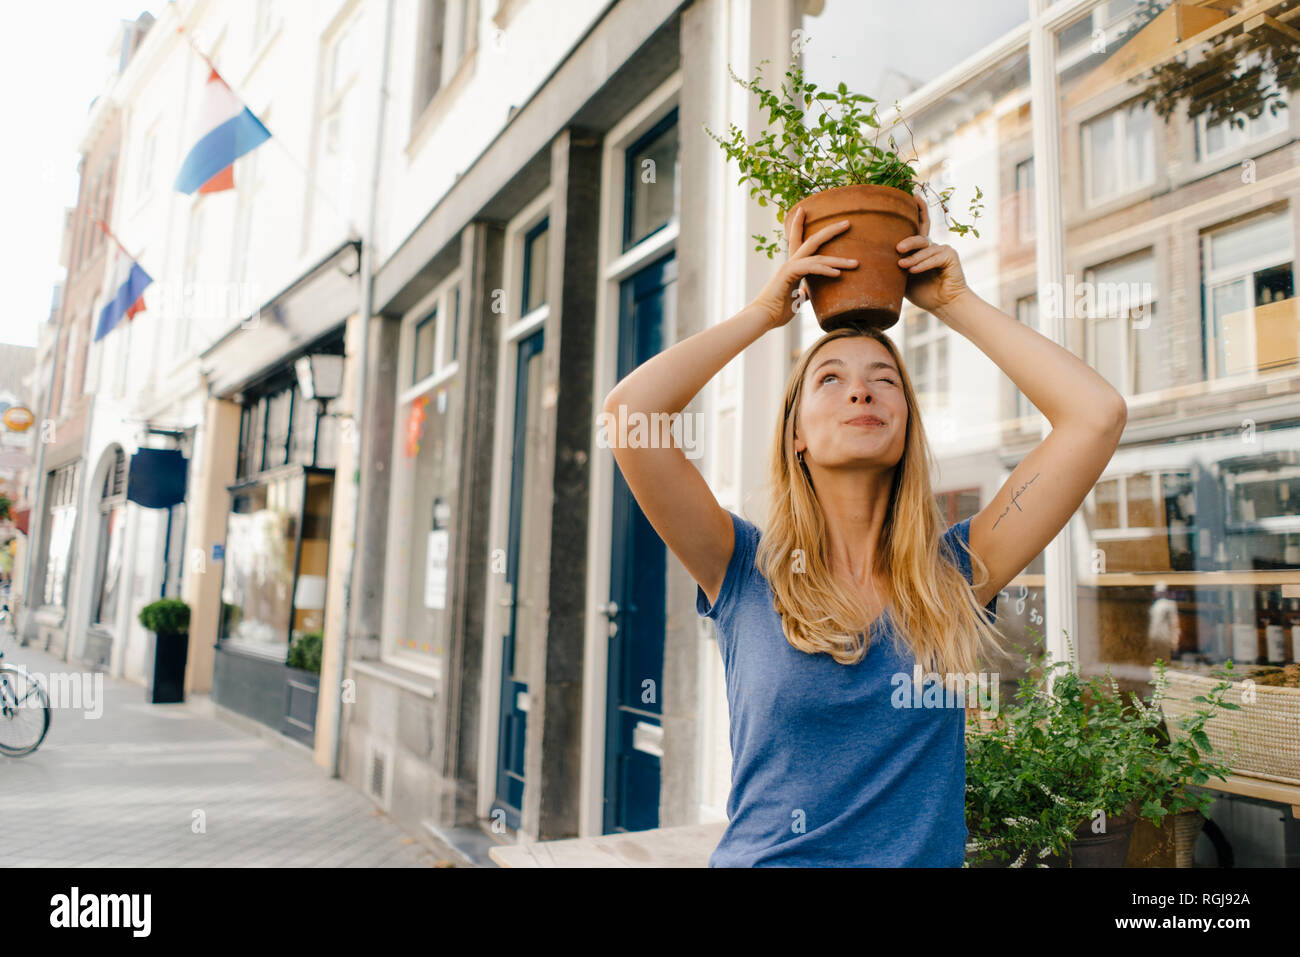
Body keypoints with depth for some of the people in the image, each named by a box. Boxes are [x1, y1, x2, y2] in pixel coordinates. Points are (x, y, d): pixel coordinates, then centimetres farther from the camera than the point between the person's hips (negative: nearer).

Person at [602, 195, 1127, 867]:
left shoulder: (955, 576, 0)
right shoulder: (746, 575, -3)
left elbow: (1097, 414, -4)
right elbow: (628, 410, -14)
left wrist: (956, 304, 1)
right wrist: (765, 311, -5)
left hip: (925, 858, 2)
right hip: (762, 859, -1)